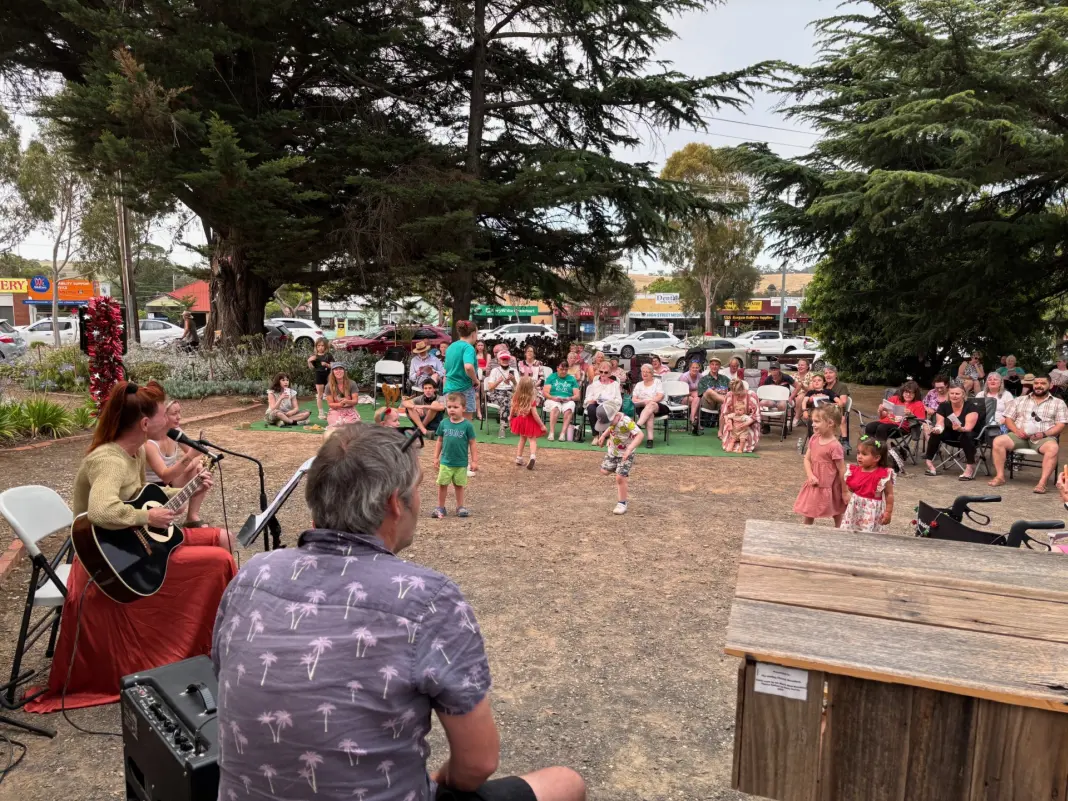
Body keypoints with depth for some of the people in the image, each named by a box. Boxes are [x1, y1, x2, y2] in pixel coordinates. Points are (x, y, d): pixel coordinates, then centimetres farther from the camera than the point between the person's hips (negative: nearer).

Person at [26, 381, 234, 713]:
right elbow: (101, 511, -46)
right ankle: (214, 645, 9)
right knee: (219, 560, -13)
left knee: (222, 538, 11)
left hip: (135, 542, 10)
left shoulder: (137, 452, 2)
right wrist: (148, 517, -30)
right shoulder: (109, 461, -28)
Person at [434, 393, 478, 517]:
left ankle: (460, 507, 25)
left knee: (459, 485, 12)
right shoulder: (444, 423, -3)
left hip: (461, 463, -2)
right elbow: (439, 441, 7)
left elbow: (472, 443, -4)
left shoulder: (467, 425, -10)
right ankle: (440, 507, 18)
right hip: (445, 462, 2)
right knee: (442, 484, 6)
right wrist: (436, 457, 7)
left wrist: (474, 461, -4)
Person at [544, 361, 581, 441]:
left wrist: (569, 398, -12)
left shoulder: (572, 379, 16)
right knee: (555, 408, -38)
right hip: (553, 400, -1)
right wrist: (553, 398, -16)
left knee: (569, 409, -36)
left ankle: (563, 433, -41)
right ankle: (551, 432, -41)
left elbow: (577, 396, 9)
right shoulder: (551, 377, 14)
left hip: (568, 401, 1)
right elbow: (545, 393, 4)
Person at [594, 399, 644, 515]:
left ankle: (622, 504, 4)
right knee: (604, 471, 11)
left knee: (620, 478, -10)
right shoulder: (612, 420, -8)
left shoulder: (626, 421, -32)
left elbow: (640, 435, -40)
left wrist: (629, 449, -48)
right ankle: (624, 473, 36)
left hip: (625, 454, -8)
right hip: (612, 451, 8)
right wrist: (603, 436, 8)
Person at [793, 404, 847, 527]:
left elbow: (842, 471, -16)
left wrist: (844, 492, -10)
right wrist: (810, 476, -14)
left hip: (829, 488, -6)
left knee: (837, 515, 15)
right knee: (807, 514, 12)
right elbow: (807, 459, 3)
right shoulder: (814, 439, -2)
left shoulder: (835, 446, -22)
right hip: (814, 486, 6)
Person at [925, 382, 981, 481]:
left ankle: (970, 467, -30)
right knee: (935, 433, -23)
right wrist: (938, 428, -35)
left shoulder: (971, 407, -19)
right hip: (951, 435, 4)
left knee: (966, 435, -37)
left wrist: (960, 429, -52)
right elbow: (940, 423, -11)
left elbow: (968, 428, -29)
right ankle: (929, 463, -16)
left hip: (968, 435, -4)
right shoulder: (944, 406, -7)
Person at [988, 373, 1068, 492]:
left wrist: (1044, 434, -15)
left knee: (1053, 447, -37)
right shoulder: (1019, 400, 18)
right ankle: (1000, 476, -21)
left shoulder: (1058, 403, 12)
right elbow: (1008, 419, 12)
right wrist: (1016, 430, -9)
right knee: (998, 441, -26)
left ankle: (1042, 483, -37)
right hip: (1020, 436, 2)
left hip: (1044, 438, -2)